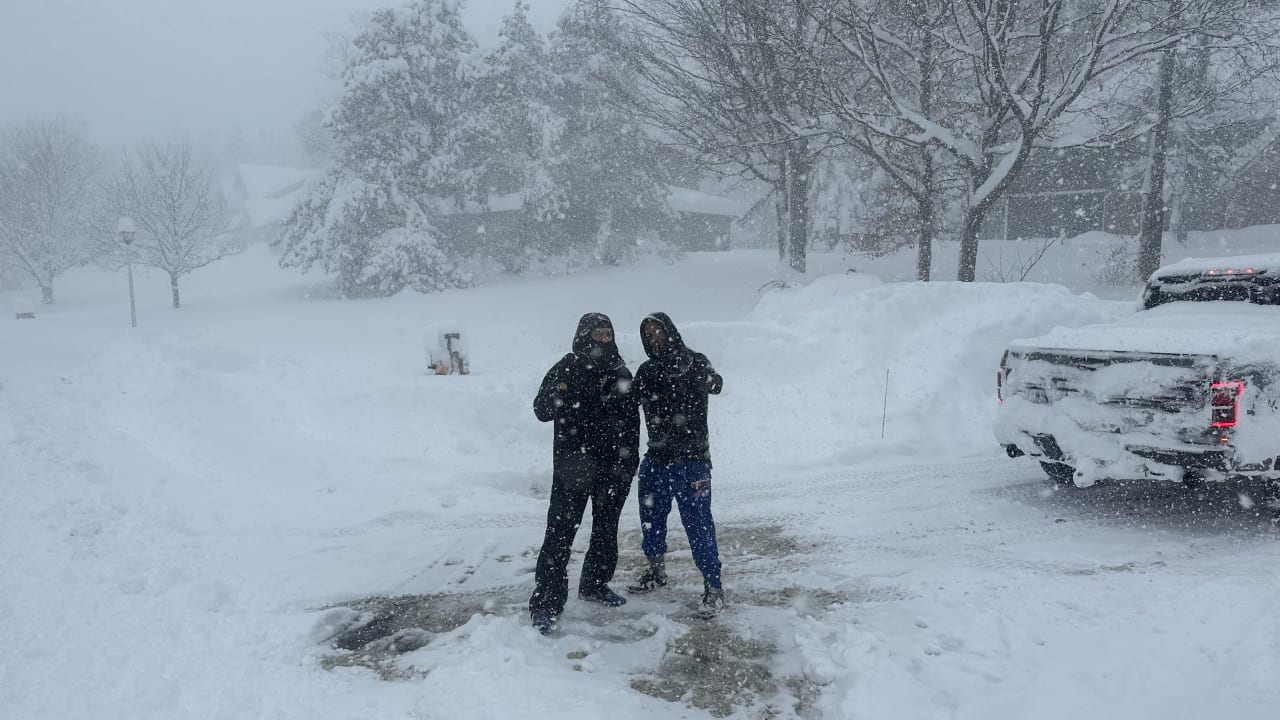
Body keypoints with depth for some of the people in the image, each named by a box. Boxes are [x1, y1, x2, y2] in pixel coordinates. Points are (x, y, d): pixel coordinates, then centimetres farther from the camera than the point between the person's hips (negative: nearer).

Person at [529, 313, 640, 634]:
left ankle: (595, 584, 34)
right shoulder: (566, 369, -5)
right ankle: (545, 603, -4)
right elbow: (542, 411, -10)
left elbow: (632, 421, 13)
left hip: (612, 466, 5)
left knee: (606, 528, 16)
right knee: (560, 532, -8)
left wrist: (630, 460, 7)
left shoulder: (620, 372, 8)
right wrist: (558, 395, -30)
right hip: (573, 465, -5)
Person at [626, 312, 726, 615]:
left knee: (698, 523, -5)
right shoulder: (646, 371, 8)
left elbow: (714, 383, -14)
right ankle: (656, 571, 36)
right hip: (656, 459, 6)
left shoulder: (694, 361, -5)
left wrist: (708, 379, -29)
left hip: (690, 459, -5)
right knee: (651, 518, 16)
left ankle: (713, 585, 6)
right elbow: (630, 400, 14)